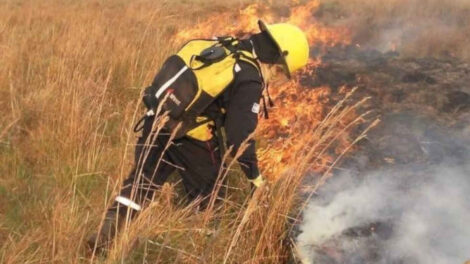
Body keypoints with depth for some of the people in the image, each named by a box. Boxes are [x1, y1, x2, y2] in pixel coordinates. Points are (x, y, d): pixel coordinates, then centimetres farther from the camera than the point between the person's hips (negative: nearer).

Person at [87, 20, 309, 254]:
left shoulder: (220, 45, 8)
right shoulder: (249, 80, -15)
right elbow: (240, 133, -16)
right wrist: (254, 175, -4)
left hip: (157, 123, 8)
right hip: (190, 139, -8)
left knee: (142, 179, 15)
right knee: (206, 193, 16)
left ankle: (106, 232, 8)